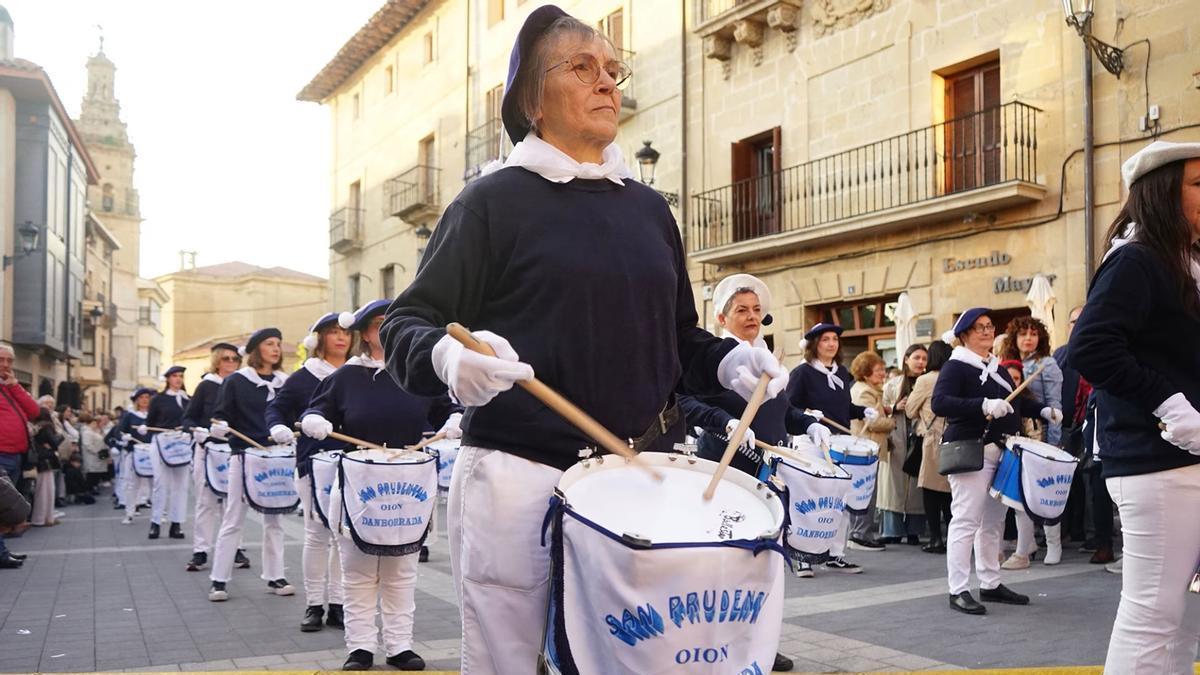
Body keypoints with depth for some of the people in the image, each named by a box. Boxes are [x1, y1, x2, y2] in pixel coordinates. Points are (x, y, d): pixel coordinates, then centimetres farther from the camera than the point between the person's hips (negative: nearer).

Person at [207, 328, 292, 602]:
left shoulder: (285, 382, 9)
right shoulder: (236, 381, -2)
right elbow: (221, 415, -4)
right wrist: (218, 427, -25)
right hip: (244, 456, -4)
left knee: (274, 519, 8)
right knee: (233, 520, -1)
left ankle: (274, 577, 15)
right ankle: (218, 580, 5)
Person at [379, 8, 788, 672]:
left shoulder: (648, 208, 16)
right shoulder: (494, 201, 1)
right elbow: (406, 325, -3)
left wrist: (729, 362, 1)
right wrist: (447, 357, -25)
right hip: (519, 480, -4)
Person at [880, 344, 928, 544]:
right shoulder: (893, 384, 9)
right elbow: (880, 409, 9)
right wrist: (895, 408, -8)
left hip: (920, 440, 0)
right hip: (897, 441, 0)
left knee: (917, 486, 0)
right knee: (895, 483, 0)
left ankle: (913, 531, 9)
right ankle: (893, 531, 6)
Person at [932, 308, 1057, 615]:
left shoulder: (998, 368, 18)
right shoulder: (956, 367, -7)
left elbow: (1017, 401, 31)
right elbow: (939, 403, -22)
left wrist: (1043, 411, 14)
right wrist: (984, 406, -30)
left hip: (1001, 452, 8)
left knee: (993, 523, 12)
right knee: (966, 521, -9)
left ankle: (990, 584, 21)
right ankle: (958, 590, -5)